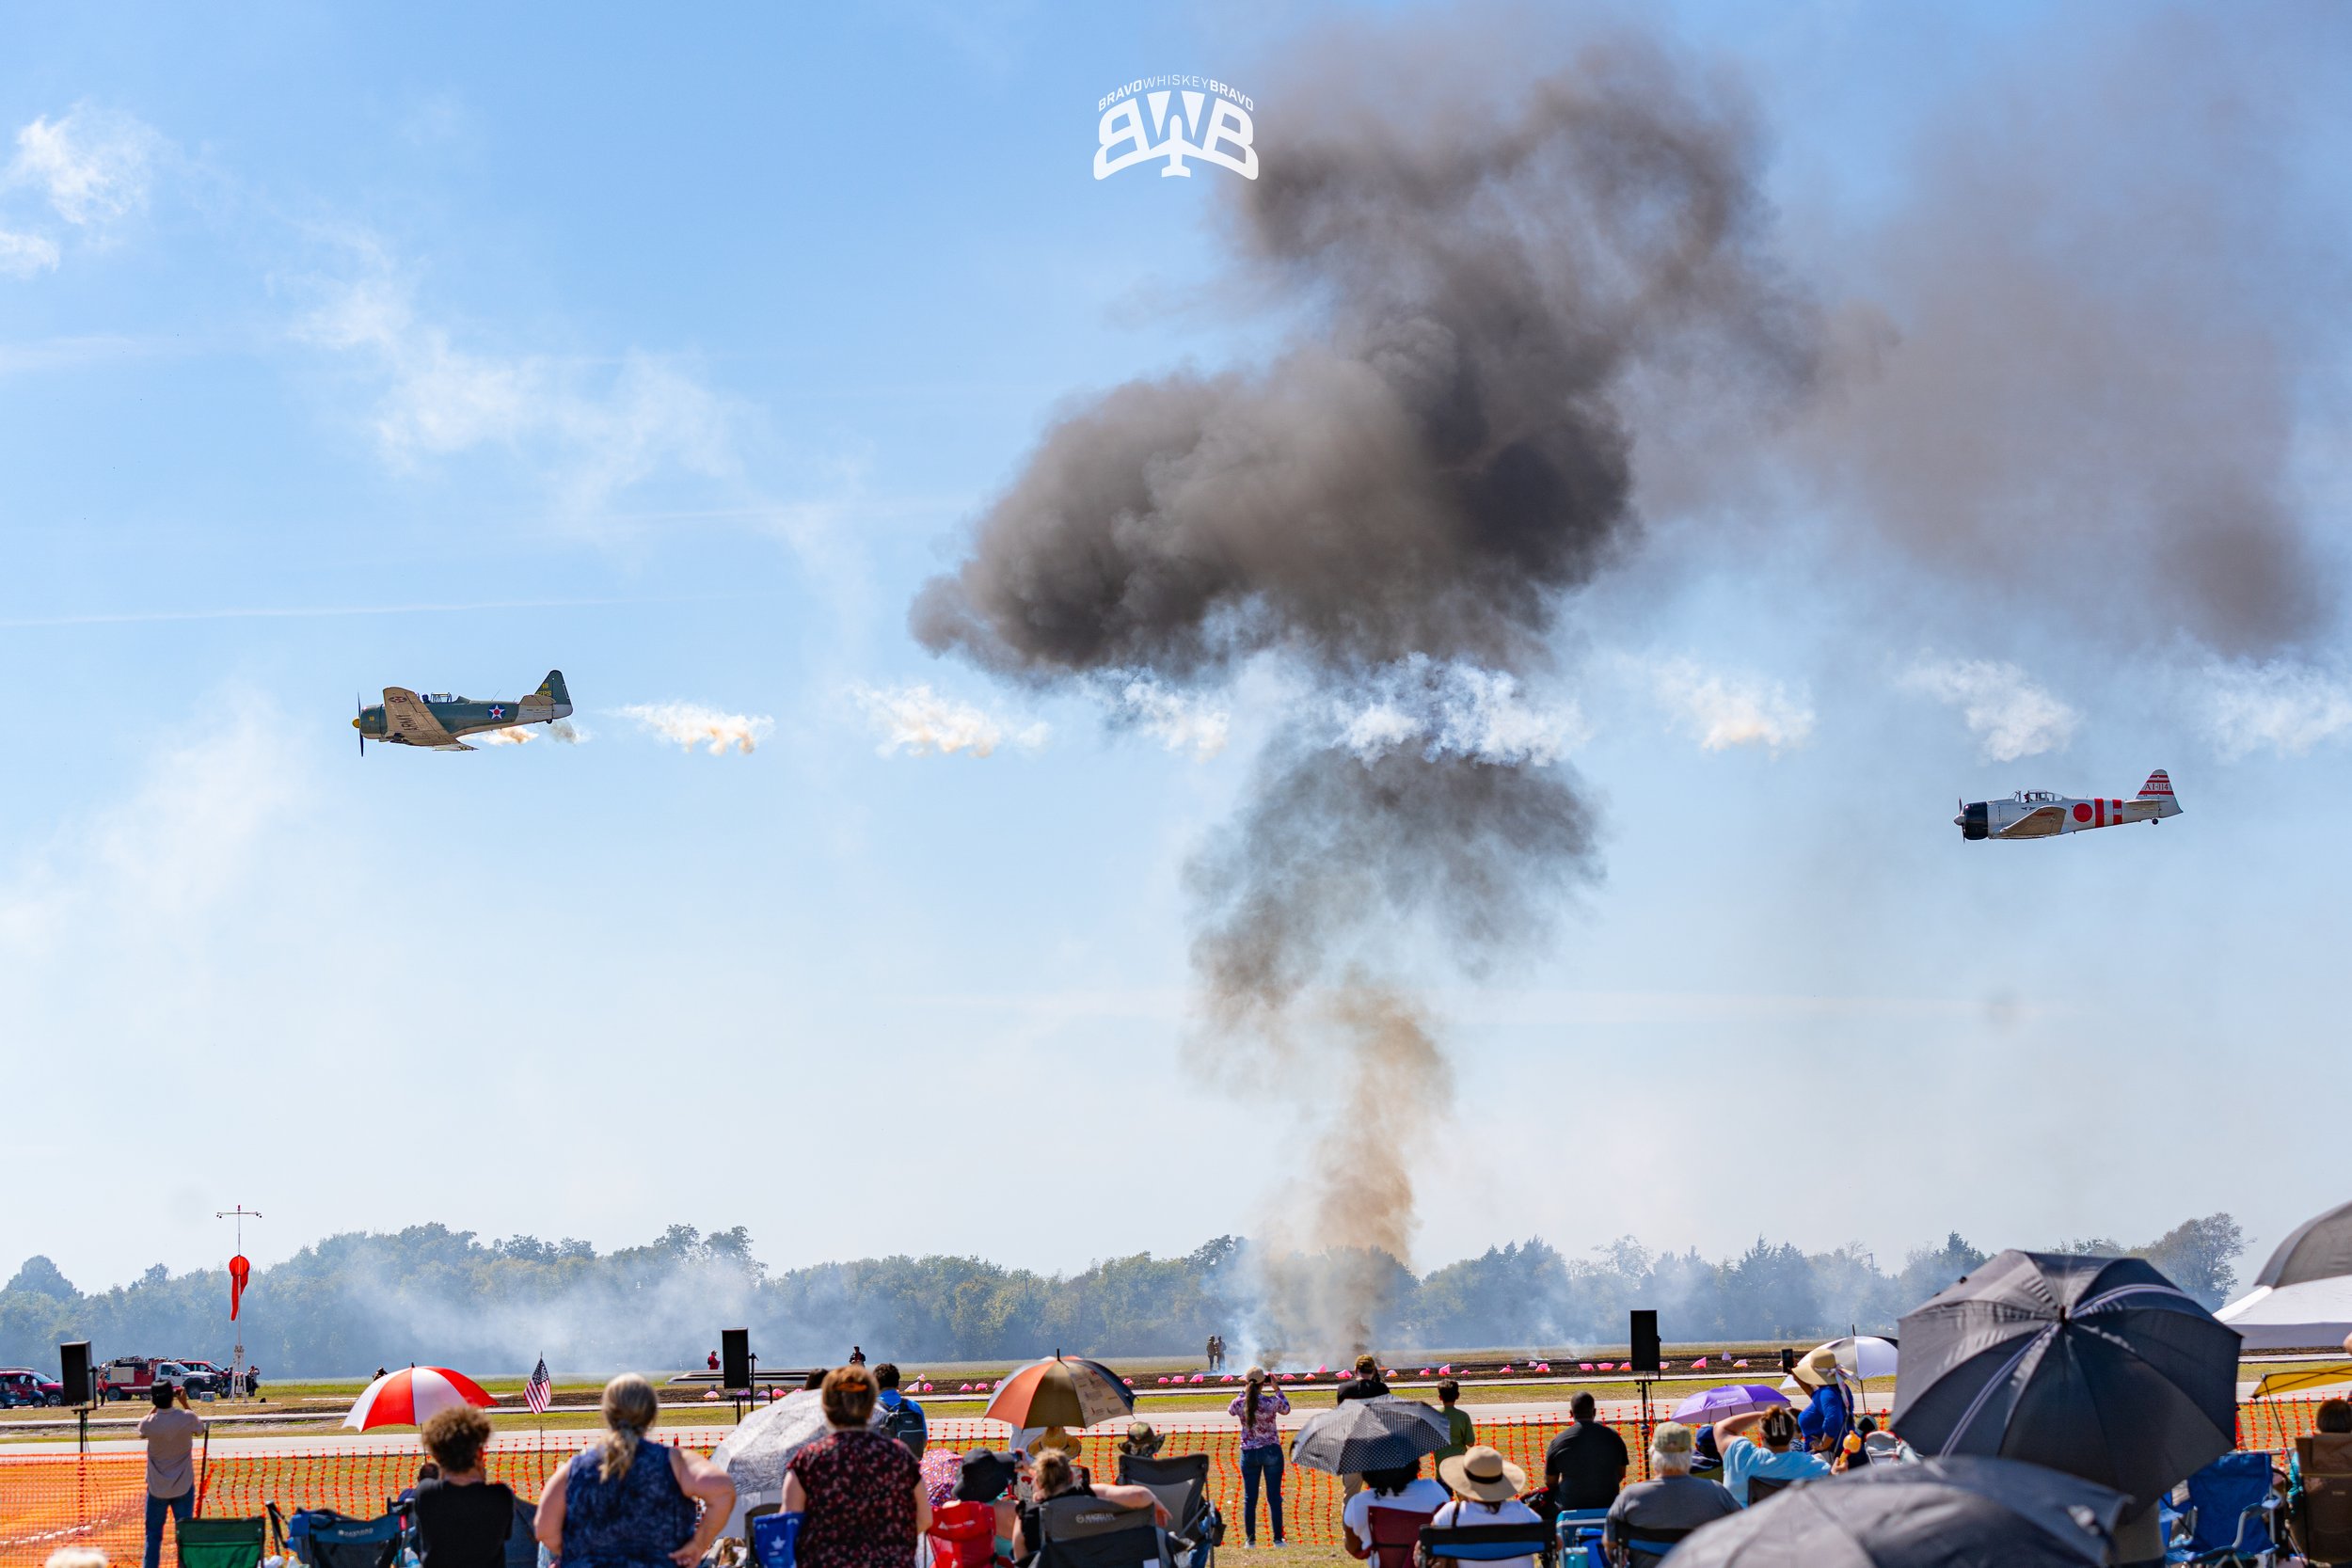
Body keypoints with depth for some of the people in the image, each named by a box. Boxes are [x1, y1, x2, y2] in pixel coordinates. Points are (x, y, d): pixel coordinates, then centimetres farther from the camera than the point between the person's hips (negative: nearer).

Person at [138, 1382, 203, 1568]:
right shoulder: (187, 1418, -16)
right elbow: (199, 1428, 8)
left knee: (153, 1534, 10)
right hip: (183, 1486, 0)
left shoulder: (149, 1424, -15)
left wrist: (157, 1404, 9)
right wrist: (185, 1403, 8)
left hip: (157, 1488, 0)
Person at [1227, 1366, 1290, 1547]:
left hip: (1249, 1453, 2)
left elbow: (1230, 1411, 14)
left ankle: (1250, 1539, 11)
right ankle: (1277, 1538, 6)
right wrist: (1277, 1389, 10)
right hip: (1271, 1451, -2)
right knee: (1274, 1497, 5)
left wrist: (1243, 1391, 11)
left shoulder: (1240, 1403, -10)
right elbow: (1286, 1410, 7)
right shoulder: (1272, 1402, -14)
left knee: (1249, 1498, 10)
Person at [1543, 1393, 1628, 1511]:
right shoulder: (1613, 1437, -4)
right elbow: (1621, 1475, 8)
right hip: (1607, 1505, 3)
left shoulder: (1558, 1442, -10)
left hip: (1570, 1506, -3)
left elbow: (1550, 1483, -2)